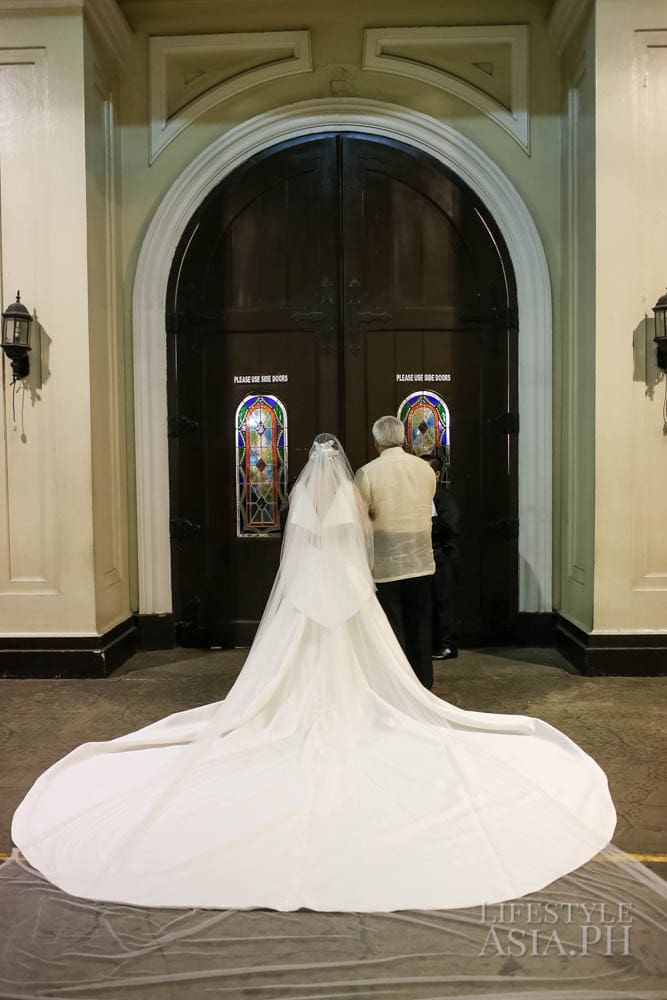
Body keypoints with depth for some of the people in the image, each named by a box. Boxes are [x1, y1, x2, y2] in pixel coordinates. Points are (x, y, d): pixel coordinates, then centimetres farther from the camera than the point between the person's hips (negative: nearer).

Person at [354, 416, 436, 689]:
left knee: (392, 628, 6)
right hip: (421, 563, 4)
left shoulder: (366, 473, -11)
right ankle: (423, 685, 25)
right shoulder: (425, 469, 1)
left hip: (385, 564, -4)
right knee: (419, 626, 15)